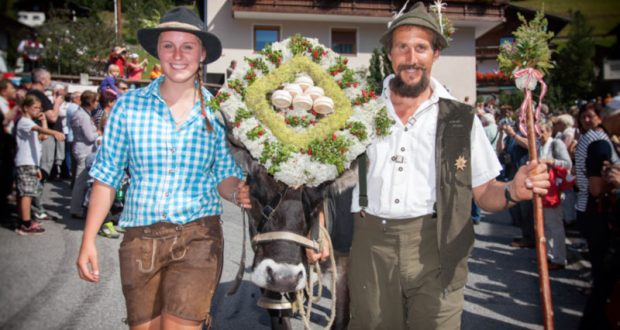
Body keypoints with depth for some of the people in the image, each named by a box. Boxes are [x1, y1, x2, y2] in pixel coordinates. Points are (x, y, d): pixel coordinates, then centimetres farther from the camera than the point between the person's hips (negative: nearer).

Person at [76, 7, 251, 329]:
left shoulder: (216, 111, -2)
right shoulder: (129, 105, -2)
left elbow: (224, 176, 5)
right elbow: (107, 176, 3)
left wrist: (237, 192, -18)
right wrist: (88, 241, 0)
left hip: (198, 235, -1)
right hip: (139, 238, 2)